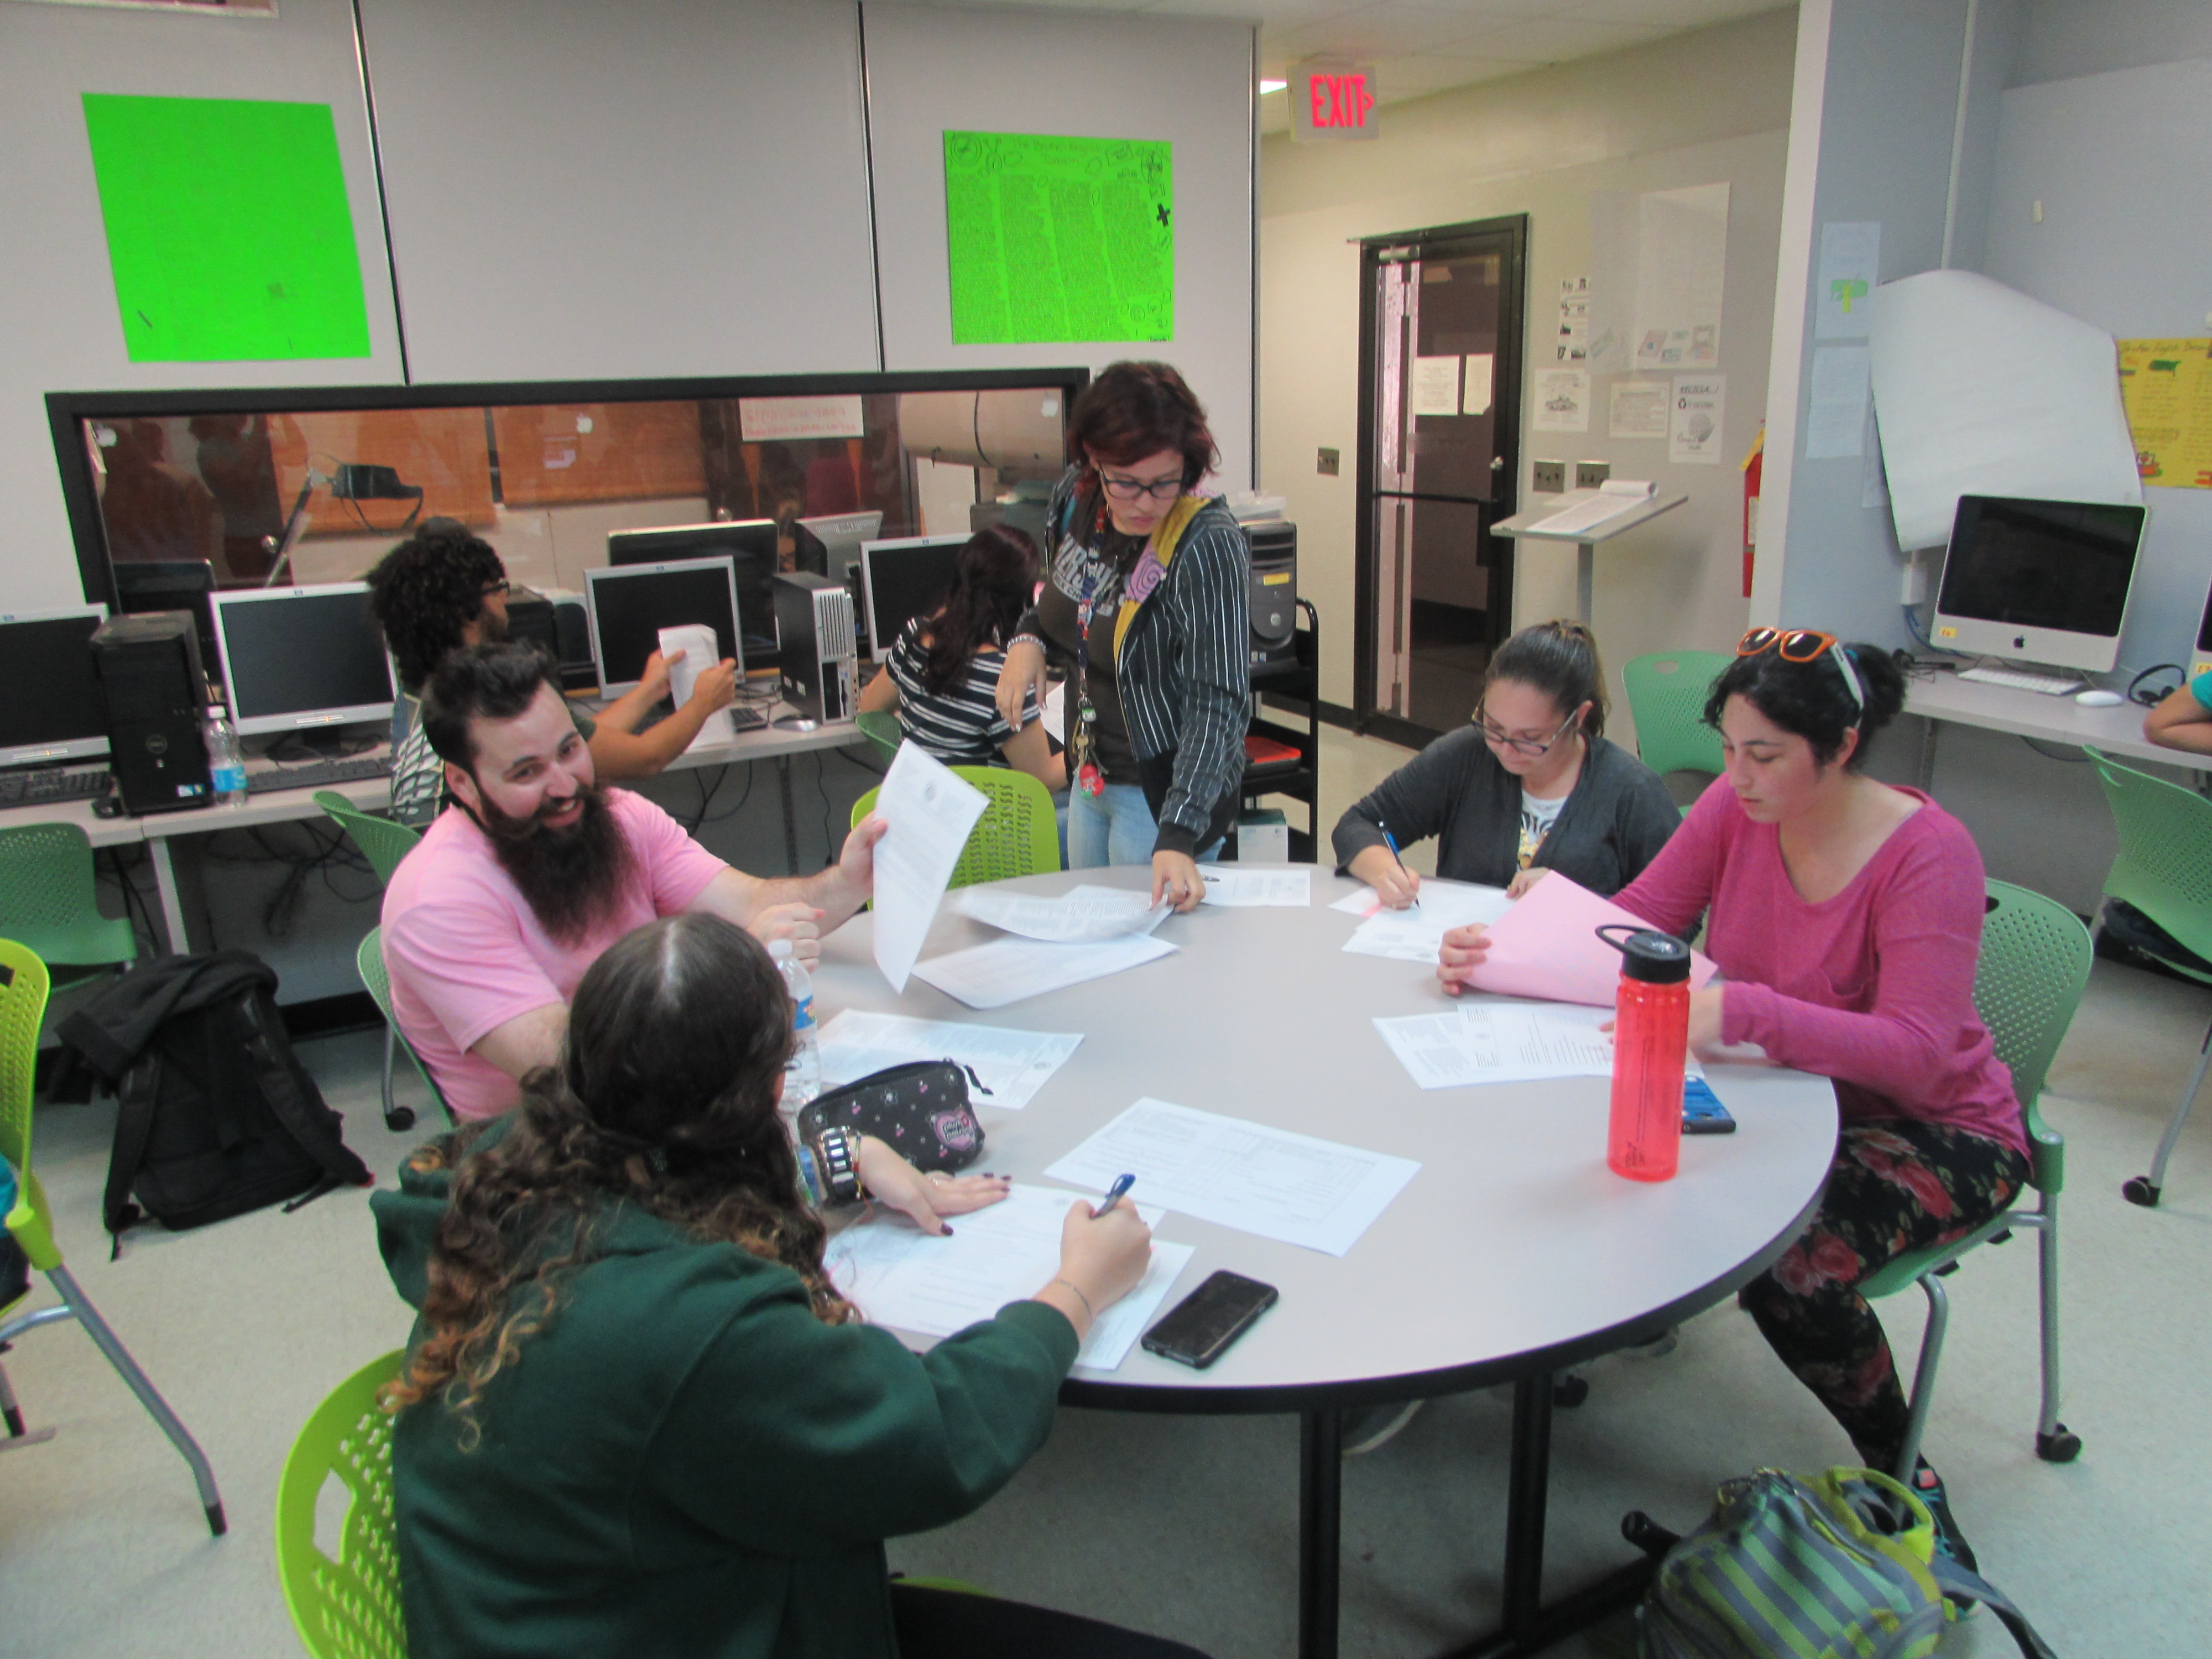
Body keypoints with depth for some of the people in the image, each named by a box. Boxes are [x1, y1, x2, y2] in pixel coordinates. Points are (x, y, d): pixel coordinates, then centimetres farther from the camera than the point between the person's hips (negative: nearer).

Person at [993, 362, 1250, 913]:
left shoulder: (1207, 545, -25)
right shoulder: (1074, 498, -4)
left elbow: (1218, 704, -28)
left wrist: (1178, 836, -36)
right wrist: (1029, 640, -5)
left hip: (1165, 793, -7)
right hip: (1088, 778, 7)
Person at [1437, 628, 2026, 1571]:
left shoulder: (1928, 853, -23)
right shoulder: (1736, 807, -8)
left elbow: (1915, 1055, -32)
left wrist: (1739, 1012, -46)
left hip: (1933, 1125, -5)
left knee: (1789, 1257, -31)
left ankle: (1901, 1475, -2)